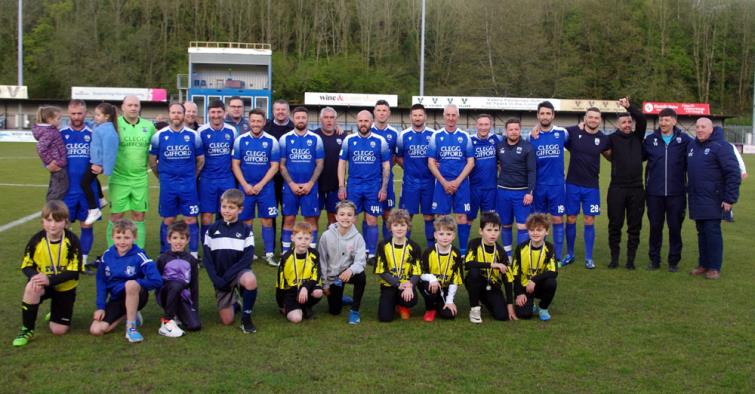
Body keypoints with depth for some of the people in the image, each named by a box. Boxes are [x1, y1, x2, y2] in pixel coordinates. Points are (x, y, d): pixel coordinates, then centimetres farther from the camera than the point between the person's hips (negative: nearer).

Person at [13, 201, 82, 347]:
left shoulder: (72, 240, -20)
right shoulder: (36, 240, -15)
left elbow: (74, 271, -19)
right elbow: (26, 266, -7)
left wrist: (50, 279, -32)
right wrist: (35, 276, -31)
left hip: (65, 287, -1)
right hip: (43, 283, 1)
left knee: (59, 330, -4)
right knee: (32, 287, -37)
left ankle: (56, 312, 34)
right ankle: (27, 329, -18)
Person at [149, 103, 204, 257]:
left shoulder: (193, 135, 2)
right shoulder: (159, 135, 1)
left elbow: (201, 160, 11)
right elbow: (152, 161, 9)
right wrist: (163, 177, 11)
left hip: (188, 185, 0)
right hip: (167, 186, 0)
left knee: (191, 220, 1)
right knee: (168, 220, 7)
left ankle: (194, 254, 9)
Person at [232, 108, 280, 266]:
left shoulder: (271, 141, 0)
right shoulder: (240, 140, 1)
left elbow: (274, 166, -1)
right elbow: (235, 164, 2)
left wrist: (261, 185, -9)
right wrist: (245, 185, -7)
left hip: (265, 187, -1)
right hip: (245, 187, 1)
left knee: (267, 221, -1)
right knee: (246, 221, 6)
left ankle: (269, 254, 5)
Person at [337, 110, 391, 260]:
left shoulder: (380, 141, 1)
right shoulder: (349, 140, 4)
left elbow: (386, 166, 5)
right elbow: (342, 163, 6)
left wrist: (384, 188, -2)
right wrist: (341, 186, -1)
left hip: (373, 187, -1)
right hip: (353, 186, 1)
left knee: (371, 221, 1)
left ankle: (371, 254, 12)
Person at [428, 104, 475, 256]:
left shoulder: (465, 137, 5)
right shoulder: (436, 136, 5)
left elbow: (470, 162, 3)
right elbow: (431, 162, 2)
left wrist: (457, 181, -8)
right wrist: (444, 182, -8)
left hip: (461, 183, 0)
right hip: (442, 183, 0)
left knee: (462, 216, -1)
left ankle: (463, 251, 8)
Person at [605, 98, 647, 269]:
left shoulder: (638, 137, 7)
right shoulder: (613, 138, 2)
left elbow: (642, 119, -7)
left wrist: (629, 106, -16)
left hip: (636, 189, 2)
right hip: (617, 189, -2)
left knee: (634, 226, 6)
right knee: (615, 225, 4)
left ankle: (631, 259, 14)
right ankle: (614, 257, 15)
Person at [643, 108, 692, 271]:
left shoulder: (684, 140, -2)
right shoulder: (650, 139, 3)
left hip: (676, 193, -1)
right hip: (654, 193, 1)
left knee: (675, 227, 6)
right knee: (655, 227, 8)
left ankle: (674, 261, 19)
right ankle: (654, 259, 20)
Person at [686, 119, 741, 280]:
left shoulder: (721, 146, -11)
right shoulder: (692, 146, 13)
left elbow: (734, 173, -14)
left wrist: (730, 198, -16)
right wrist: (689, 189, 16)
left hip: (712, 199, -7)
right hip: (696, 199, 7)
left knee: (712, 231, -5)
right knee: (701, 232, 11)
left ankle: (714, 267, 2)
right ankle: (703, 264, 19)